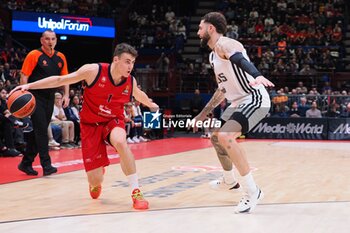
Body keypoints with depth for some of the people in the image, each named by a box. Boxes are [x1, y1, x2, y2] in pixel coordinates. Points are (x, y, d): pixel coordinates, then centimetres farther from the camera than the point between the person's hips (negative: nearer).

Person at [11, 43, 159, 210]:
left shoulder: (130, 82, -8)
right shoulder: (94, 71, -19)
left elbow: (138, 94, 19)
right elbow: (60, 80, -12)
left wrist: (151, 104, 38)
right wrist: (29, 85, -17)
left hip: (113, 121, 1)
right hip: (90, 124, -1)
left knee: (120, 141, -39)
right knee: (95, 181, -7)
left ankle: (136, 192, -26)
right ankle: (96, 183, 37)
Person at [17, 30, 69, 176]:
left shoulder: (60, 57, 8)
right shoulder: (34, 55, -8)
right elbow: (24, 76, -10)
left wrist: (66, 95, 3)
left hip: (50, 98, 6)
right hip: (36, 97, -6)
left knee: (38, 131, 10)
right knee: (41, 130, -11)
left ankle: (26, 163, 20)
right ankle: (46, 165, -10)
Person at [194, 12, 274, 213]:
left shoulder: (225, 44, -15)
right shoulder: (213, 55, 16)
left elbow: (242, 61, -38)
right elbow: (223, 88, 25)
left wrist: (257, 76, -59)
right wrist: (204, 113, 28)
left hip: (254, 99, -11)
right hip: (239, 102, 11)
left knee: (225, 137, -28)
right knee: (216, 137, 23)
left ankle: (252, 191, -21)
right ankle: (229, 180, 45)